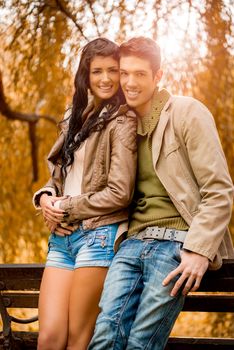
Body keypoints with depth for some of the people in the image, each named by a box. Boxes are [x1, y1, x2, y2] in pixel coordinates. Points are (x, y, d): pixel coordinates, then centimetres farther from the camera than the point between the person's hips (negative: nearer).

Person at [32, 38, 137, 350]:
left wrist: (66, 208, -4)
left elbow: (119, 193, -11)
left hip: (99, 235, -6)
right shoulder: (77, 119, 19)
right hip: (62, 238, 6)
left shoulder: (122, 121, -4)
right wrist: (46, 197, 0)